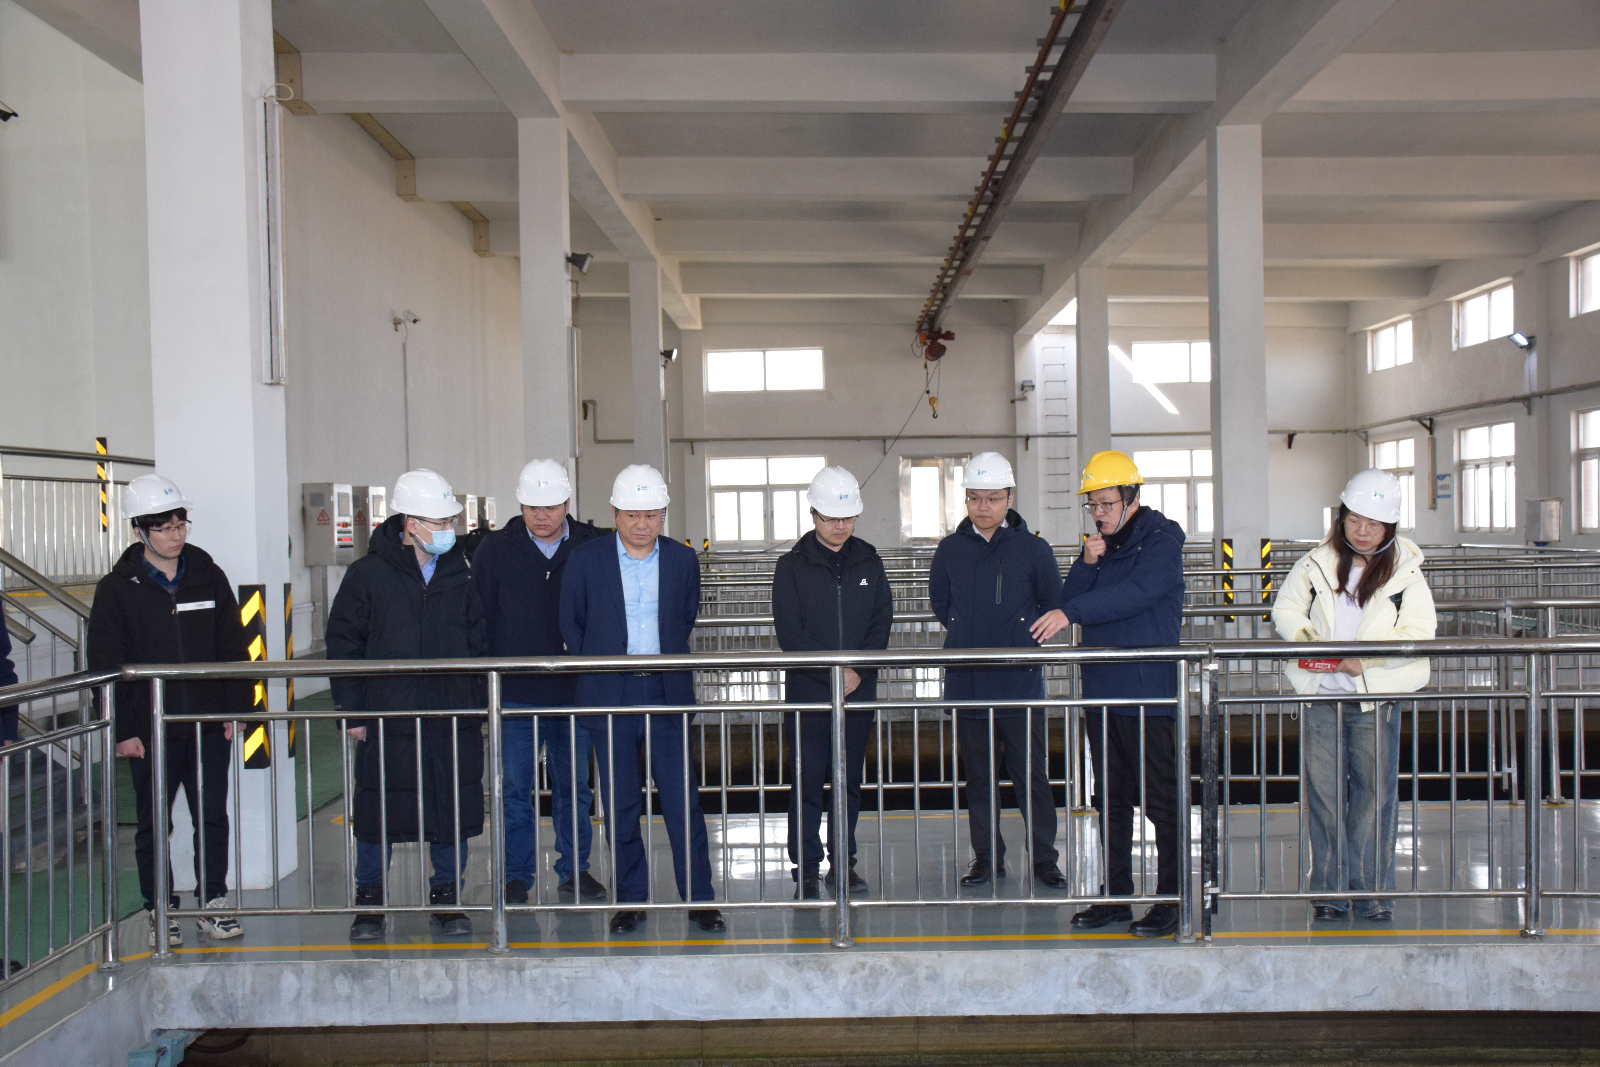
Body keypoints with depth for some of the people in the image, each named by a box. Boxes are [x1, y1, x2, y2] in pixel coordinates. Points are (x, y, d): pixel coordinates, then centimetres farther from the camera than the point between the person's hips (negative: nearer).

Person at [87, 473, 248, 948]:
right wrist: (122, 729, -7)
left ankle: (213, 901, 21)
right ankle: (162, 910, 21)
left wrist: (237, 708, 2)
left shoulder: (209, 577, 5)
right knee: (153, 824, 8)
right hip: (150, 729, -2)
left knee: (213, 818, 7)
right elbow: (106, 666, -2)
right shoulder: (116, 589, -2)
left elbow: (233, 649, 9)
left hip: (209, 725, 2)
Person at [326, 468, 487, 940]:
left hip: (453, 716, 3)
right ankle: (368, 902, 24)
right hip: (387, 717, -3)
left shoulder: (459, 573, 7)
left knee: (454, 813, 7)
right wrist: (352, 711, -3)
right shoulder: (368, 574, -3)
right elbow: (343, 643, 0)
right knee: (377, 813, 6)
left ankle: (445, 899, 22)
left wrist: (478, 704, 8)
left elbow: (478, 643, 13)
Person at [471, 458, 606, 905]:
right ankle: (517, 876, 18)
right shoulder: (496, 550, -1)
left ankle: (574, 870, 24)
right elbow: (479, 618, 3)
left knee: (574, 786, 11)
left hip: (573, 691, 1)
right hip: (515, 692, 0)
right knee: (516, 788, 6)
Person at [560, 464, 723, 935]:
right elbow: (571, 625, 9)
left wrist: (668, 661, 10)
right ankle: (631, 899, 19)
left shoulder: (683, 560, 4)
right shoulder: (585, 560, 0)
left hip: (668, 693, 1)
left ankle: (699, 898, 10)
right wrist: (599, 671, 7)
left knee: (683, 798, 0)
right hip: (610, 696, 0)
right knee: (621, 804, 7)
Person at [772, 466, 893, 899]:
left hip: (859, 690, 3)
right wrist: (833, 671, -13)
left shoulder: (869, 562, 8)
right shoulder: (792, 566, -1)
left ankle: (843, 862, 20)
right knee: (807, 780, -2)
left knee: (850, 779, 9)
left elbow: (882, 622, 6)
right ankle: (806, 869, 7)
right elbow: (789, 632, -7)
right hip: (807, 690, -3)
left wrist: (859, 670, -8)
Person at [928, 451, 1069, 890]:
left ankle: (1044, 858, 15)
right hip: (967, 685, 2)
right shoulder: (950, 551, 5)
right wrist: (971, 639, 10)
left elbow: (1054, 608, 6)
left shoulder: (1033, 549, -1)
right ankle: (987, 858, 21)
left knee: (1031, 774, 2)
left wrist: (1021, 640, -4)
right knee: (978, 776, 10)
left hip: (1021, 685, -2)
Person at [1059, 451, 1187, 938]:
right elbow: (1070, 602, 8)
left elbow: (1135, 593, -21)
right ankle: (1116, 897, 22)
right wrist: (1086, 564, -8)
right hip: (1101, 691, 7)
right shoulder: (1101, 545, 15)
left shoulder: (1161, 543, -6)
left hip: (1148, 694, -7)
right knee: (1111, 800, 13)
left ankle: (1171, 900, 9)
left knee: (1161, 801, -1)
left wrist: (1072, 612, -21)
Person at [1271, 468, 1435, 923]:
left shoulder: (1405, 572, 1)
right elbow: (1285, 608, 11)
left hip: (1376, 698, -1)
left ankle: (1373, 893, 15)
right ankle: (1329, 890, 15)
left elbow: (1419, 634, -6)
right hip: (1321, 696, 1)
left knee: (1374, 794, 3)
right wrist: (1303, 634, -10)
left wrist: (1367, 659, -17)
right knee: (1323, 793, 5)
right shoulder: (1315, 564, 7)